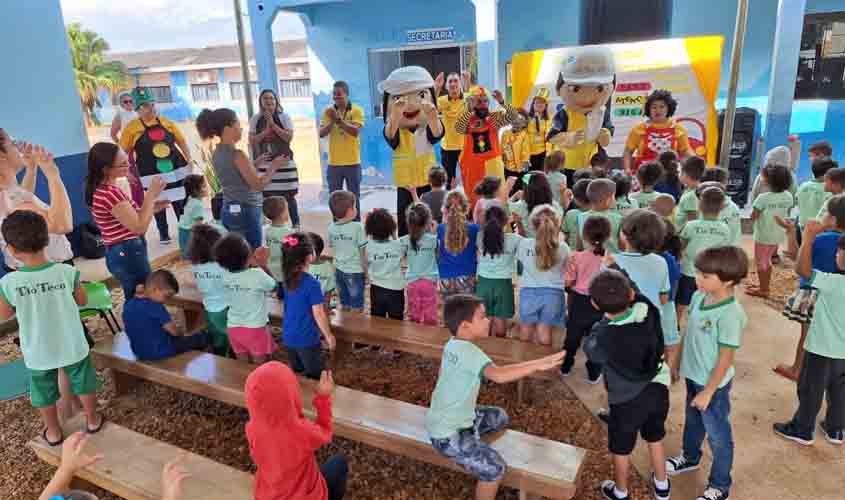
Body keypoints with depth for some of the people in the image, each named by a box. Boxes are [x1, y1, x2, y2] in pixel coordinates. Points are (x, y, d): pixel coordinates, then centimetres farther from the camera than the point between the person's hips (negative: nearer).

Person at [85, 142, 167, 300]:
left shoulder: (100, 189, 7)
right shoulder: (110, 193, -23)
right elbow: (139, 227, -21)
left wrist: (151, 207, 5)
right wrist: (151, 195, -18)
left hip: (119, 253, 10)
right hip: (128, 254, -10)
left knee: (134, 300, 19)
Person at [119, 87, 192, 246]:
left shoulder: (165, 122, 4)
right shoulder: (132, 127, -5)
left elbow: (181, 141, 10)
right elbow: (124, 152, -2)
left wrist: (189, 161, 4)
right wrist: (128, 172, -5)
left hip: (176, 170, 2)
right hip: (152, 174, -2)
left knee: (181, 202, 10)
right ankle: (163, 233, 23)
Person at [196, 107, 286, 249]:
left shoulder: (217, 154, 8)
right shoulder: (237, 155, -17)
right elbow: (258, 185, -14)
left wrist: (255, 163, 17)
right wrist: (274, 165, -3)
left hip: (228, 211, 9)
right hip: (245, 212, -9)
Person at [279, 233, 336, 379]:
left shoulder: (286, 279, -3)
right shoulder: (312, 283, -24)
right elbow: (318, 315, -19)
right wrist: (328, 336, -5)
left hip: (288, 337, 7)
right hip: (306, 339, -6)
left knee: (296, 373, 22)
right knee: (314, 377, 10)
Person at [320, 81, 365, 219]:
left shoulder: (356, 110, -4)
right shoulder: (328, 111, 5)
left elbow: (355, 131, -18)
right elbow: (321, 133, -4)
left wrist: (338, 119, -25)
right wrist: (332, 121, -19)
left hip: (352, 162, -2)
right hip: (333, 163, 3)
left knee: (354, 198, 7)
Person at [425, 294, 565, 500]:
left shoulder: (454, 343, -1)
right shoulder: (467, 350, -28)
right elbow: (498, 375, -43)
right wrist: (536, 366, -39)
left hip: (454, 417, 10)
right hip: (447, 434, -9)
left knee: (499, 418, 23)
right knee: (495, 468, -19)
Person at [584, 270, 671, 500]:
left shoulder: (605, 337, -31)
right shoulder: (649, 311, -21)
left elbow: (590, 351, -8)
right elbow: (637, 296, 3)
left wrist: (604, 321, -3)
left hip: (627, 399, -5)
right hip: (657, 388, 5)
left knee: (621, 448, 20)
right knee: (655, 438, 28)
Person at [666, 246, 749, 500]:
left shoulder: (730, 314, -29)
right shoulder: (699, 297, -8)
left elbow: (725, 358, -23)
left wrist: (708, 392, -17)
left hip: (713, 383, -7)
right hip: (693, 375, 7)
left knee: (718, 436, 13)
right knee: (693, 421, 29)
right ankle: (689, 457, 54)